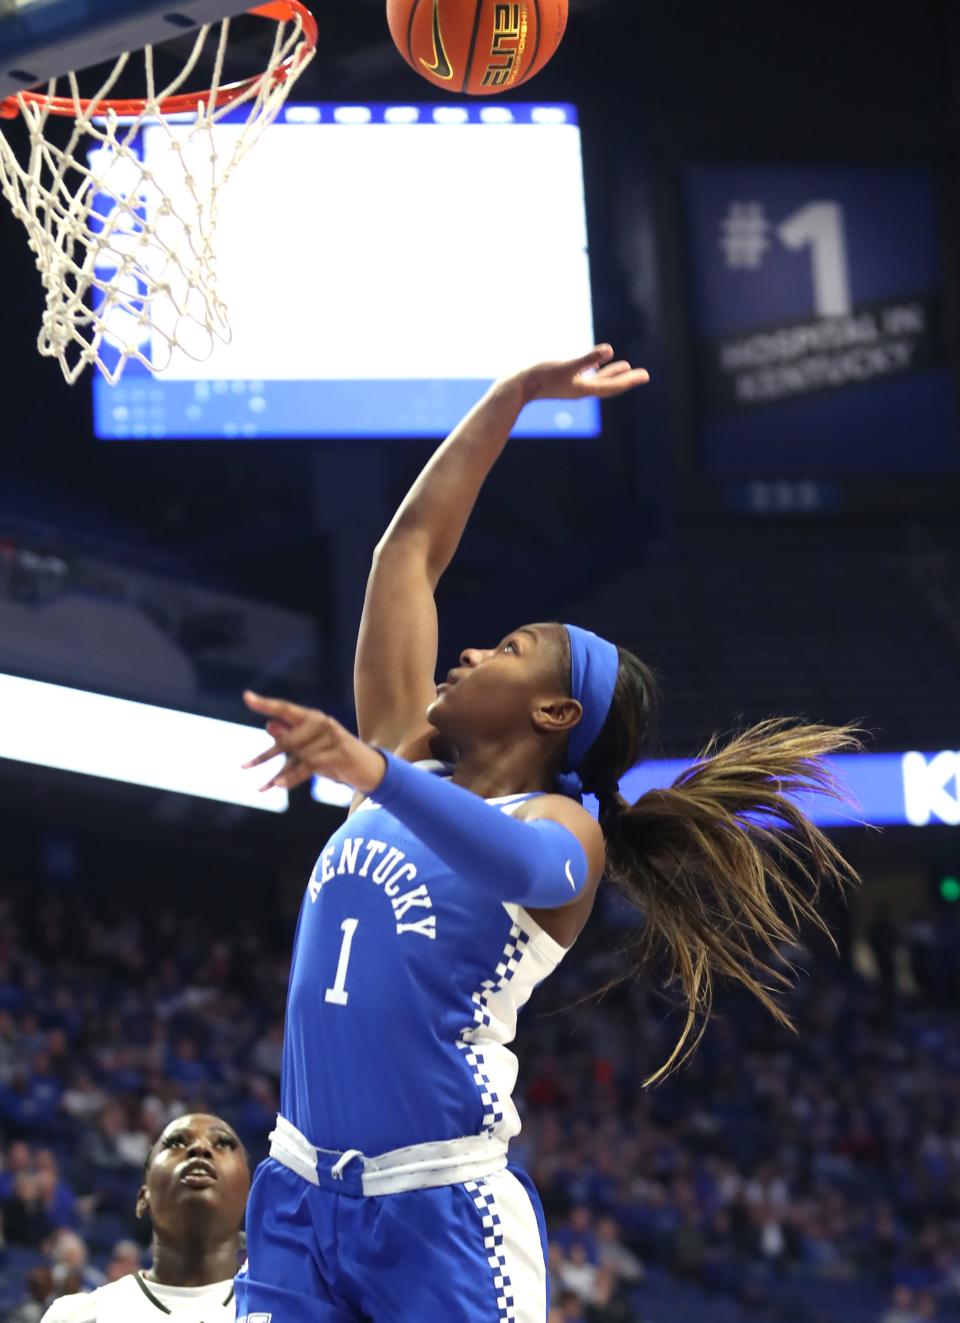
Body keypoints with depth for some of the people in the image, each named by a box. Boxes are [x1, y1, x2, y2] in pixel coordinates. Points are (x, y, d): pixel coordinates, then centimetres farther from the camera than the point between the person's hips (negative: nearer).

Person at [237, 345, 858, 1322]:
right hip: (298, 1184, 6)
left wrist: (372, 773, -47)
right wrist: (515, 395, 18)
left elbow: (525, 867, -31)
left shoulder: (566, 829, -4)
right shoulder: (403, 752, 14)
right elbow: (413, 544, 18)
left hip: (438, 1204, -6)